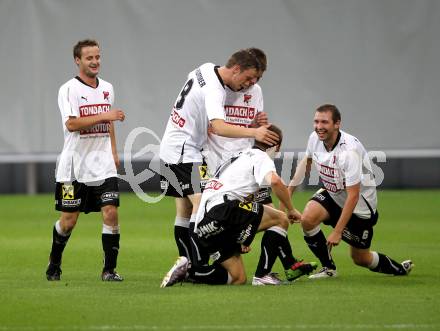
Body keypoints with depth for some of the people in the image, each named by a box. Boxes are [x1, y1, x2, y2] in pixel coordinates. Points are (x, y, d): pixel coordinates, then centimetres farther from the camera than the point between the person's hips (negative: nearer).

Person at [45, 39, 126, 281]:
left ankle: (109, 269, -5)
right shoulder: (69, 89, -7)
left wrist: (114, 152, 21)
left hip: (103, 166, 4)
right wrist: (104, 116, -25)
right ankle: (54, 264, 26)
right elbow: (71, 124, -20)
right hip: (74, 166, -4)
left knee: (111, 213, -11)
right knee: (68, 220, 3)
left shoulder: (107, 88, 12)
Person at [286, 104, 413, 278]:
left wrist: (337, 232, -30)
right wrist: (289, 190, 10)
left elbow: (353, 195, -31)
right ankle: (328, 268, -6)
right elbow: (307, 160, 13)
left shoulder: (349, 151, -34)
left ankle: (400, 269, 35)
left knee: (360, 258, 5)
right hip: (332, 195, 6)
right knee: (308, 218, -24)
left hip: (361, 204, -6)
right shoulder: (315, 138, -13)